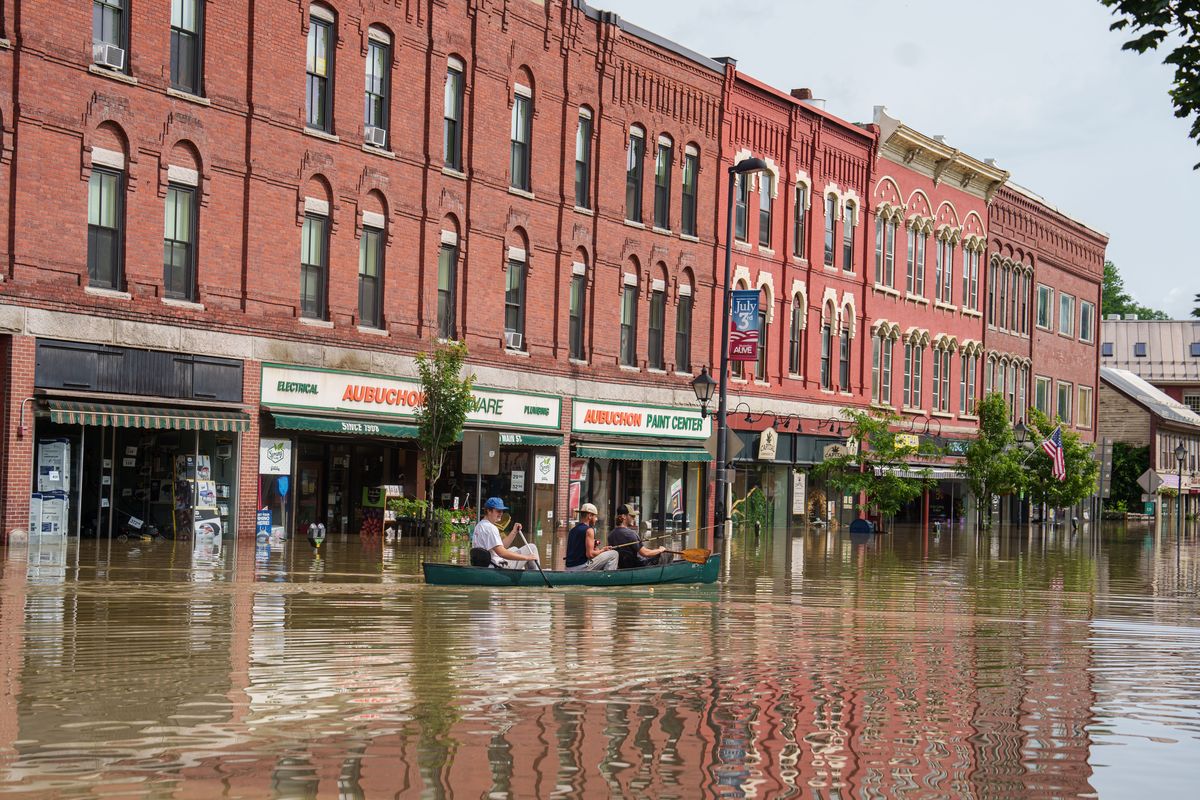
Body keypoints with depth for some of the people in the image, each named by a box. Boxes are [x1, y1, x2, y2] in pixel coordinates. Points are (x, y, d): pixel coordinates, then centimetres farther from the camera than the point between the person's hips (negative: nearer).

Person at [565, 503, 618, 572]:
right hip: (581, 568, -8)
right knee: (613, 554, -4)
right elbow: (590, 554, -16)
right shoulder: (589, 530, -9)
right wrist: (602, 550, 2)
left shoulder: (572, 530, 16)